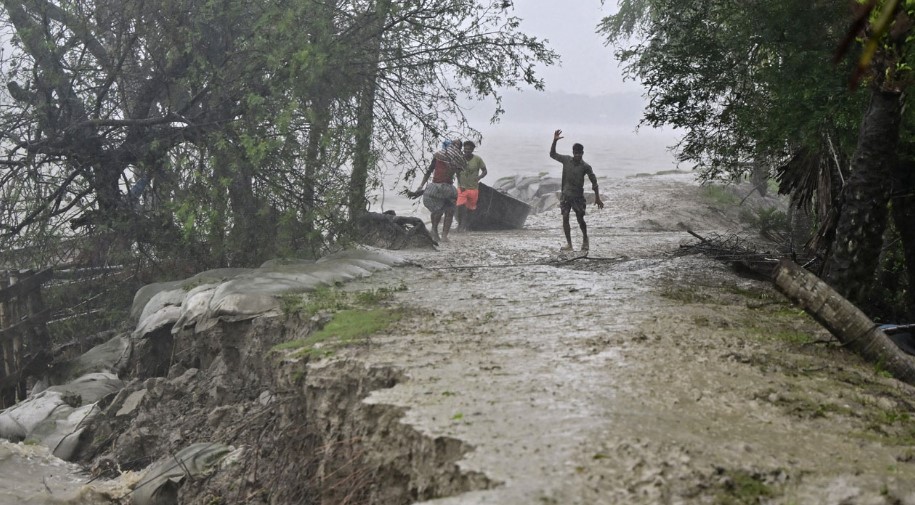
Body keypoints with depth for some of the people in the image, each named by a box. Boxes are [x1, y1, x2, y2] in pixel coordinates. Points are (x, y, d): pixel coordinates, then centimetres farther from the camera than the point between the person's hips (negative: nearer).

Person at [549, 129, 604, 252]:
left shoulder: (585, 167, -7)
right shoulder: (566, 160, 0)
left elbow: (594, 182, -3)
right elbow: (552, 154, 4)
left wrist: (597, 198, -5)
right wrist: (554, 141, -10)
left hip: (578, 195, -2)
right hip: (565, 194, 2)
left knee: (580, 219, 1)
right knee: (565, 218, -5)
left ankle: (585, 239, 26)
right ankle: (569, 243, 0)